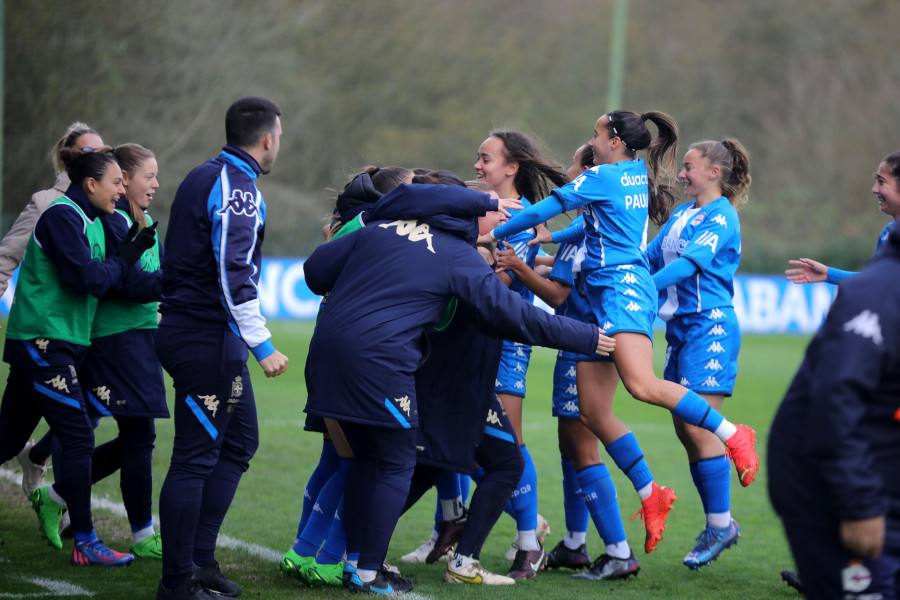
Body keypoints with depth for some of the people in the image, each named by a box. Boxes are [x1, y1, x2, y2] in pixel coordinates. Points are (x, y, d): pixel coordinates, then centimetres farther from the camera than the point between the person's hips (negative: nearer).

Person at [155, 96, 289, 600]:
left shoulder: (205, 177, 16)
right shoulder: (237, 186, -15)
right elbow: (234, 274, -24)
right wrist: (263, 345, -24)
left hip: (189, 328, 10)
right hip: (207, 338, -10)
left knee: (240, 441, 16)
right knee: (196, 456, -6)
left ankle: (200, 559, 19)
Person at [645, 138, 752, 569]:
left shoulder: (721, 217, -9)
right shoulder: (680, 215, 17)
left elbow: (689, 263, -22)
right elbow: (649, 259, 19)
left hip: (710, 327, -9)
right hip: (680, 328, 9)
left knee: (698, 427, -11)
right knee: (685, 429, 7)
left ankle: (720, 525, -2)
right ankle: (718, 523, 15)